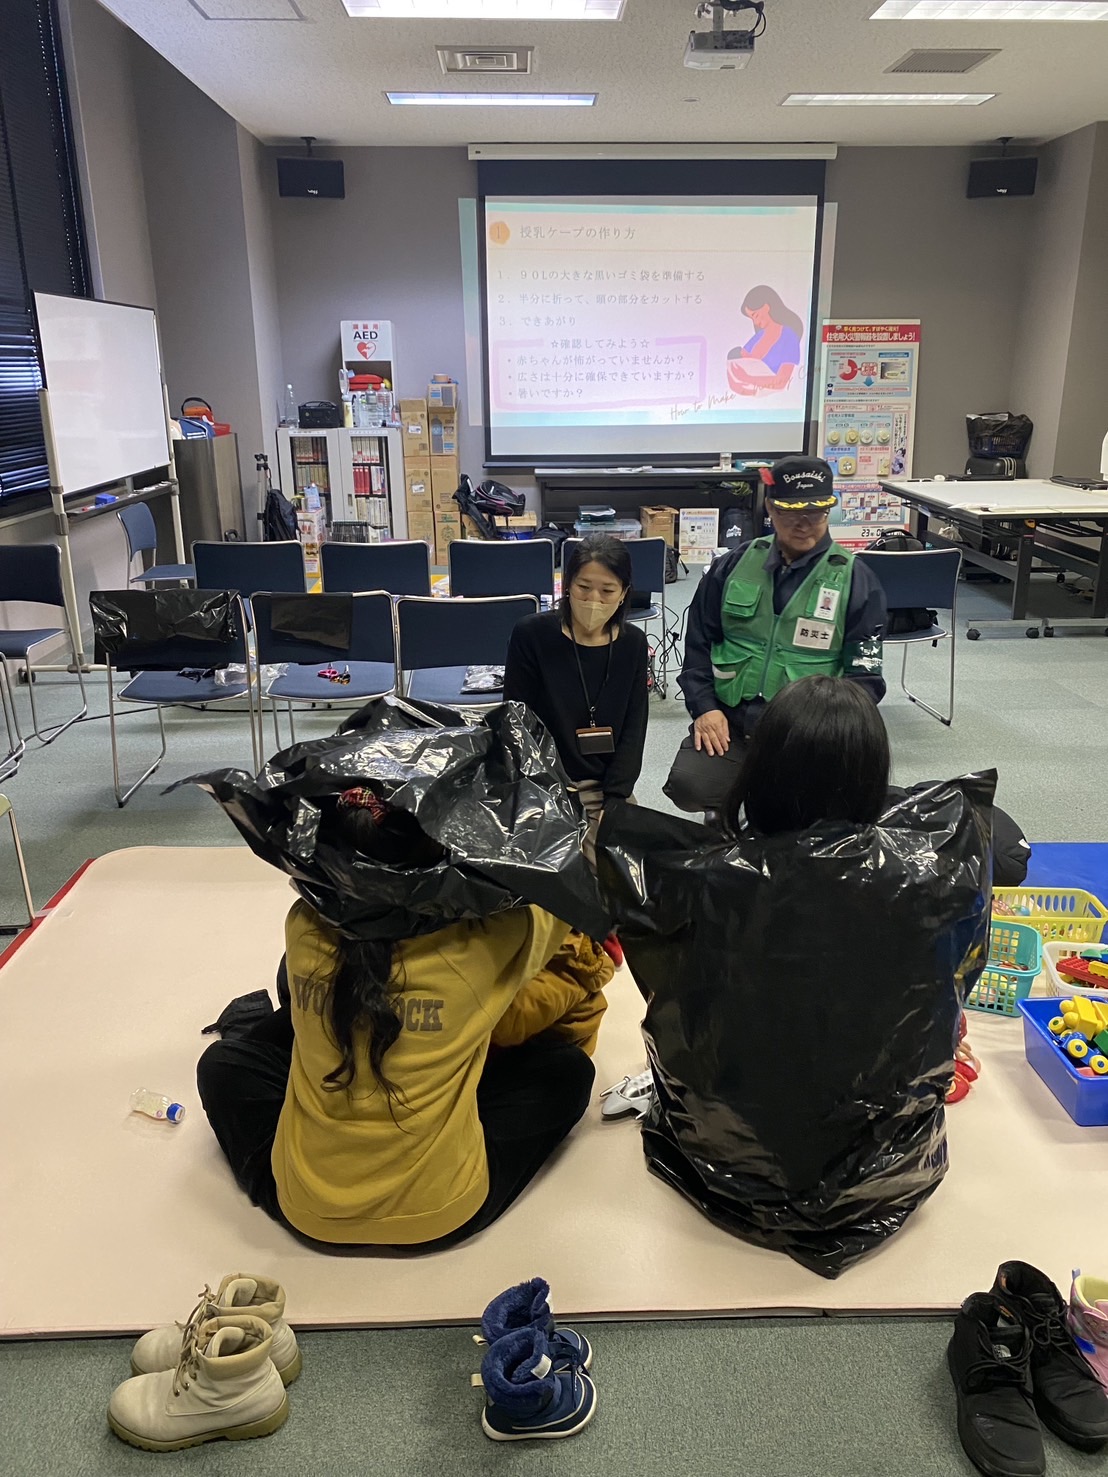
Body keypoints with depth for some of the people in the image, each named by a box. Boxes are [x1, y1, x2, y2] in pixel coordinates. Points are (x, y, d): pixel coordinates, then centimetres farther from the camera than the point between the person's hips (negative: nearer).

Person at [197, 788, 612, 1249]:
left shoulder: (302, 929, -13)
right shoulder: (480, 943, -20)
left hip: (306, 1212, 3)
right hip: (443, 1214, -2)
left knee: (222, 1062, 23)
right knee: (568, 1066, 15)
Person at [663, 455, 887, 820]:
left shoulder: (856, 581, 3)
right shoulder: (733, 566, 10)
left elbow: (865, 677, 2)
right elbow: (698, 643, 15)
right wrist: (704, 707, 0)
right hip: (728, 721, 2)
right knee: (689, 785, -23)